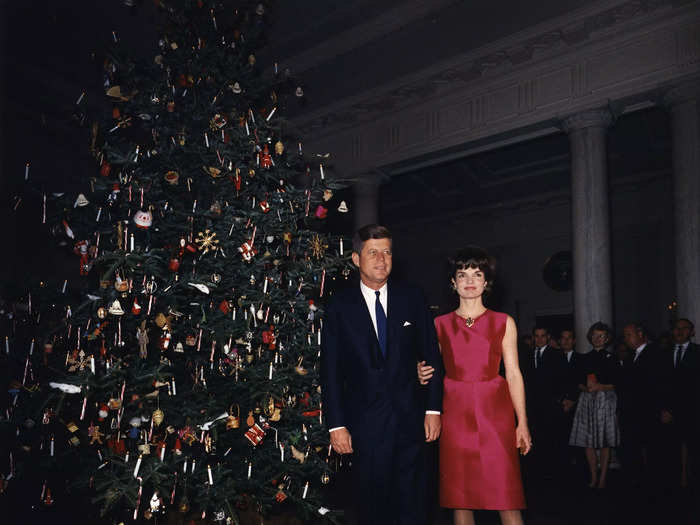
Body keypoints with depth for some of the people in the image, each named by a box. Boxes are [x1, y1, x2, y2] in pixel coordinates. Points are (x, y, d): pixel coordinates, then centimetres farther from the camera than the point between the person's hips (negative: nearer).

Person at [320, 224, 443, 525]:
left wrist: (433, 409, 1)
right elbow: (330, 370, -1)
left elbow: (430, 355, 5)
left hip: (410, 420, 1)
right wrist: (336, 425, -5)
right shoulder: (340, 306, -1)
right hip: (365, 424, -1)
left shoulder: (412, 298, 3)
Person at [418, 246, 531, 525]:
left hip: (494, 411, -1)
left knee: (506, 495, -4)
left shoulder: (504, 322, 8)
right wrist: (424, 376, -10)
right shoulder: (440, 324, 10)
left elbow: (513, 374, 4)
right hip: (455, 412, 1)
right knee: (459, 497, 4)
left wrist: (522, 423, -2)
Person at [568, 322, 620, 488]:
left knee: (605, 442, -3)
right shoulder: (584, 359, 13)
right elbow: (579, 383, 10)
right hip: (587, 401, 3)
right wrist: (587, 388, -10)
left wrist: (599, 387, -12)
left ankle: (603, 478, 4)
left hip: (605, 401, -2)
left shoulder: (611, 359, 5)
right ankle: (593, 477, 9)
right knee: (588, 441, 0)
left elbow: (615, 384, 1)